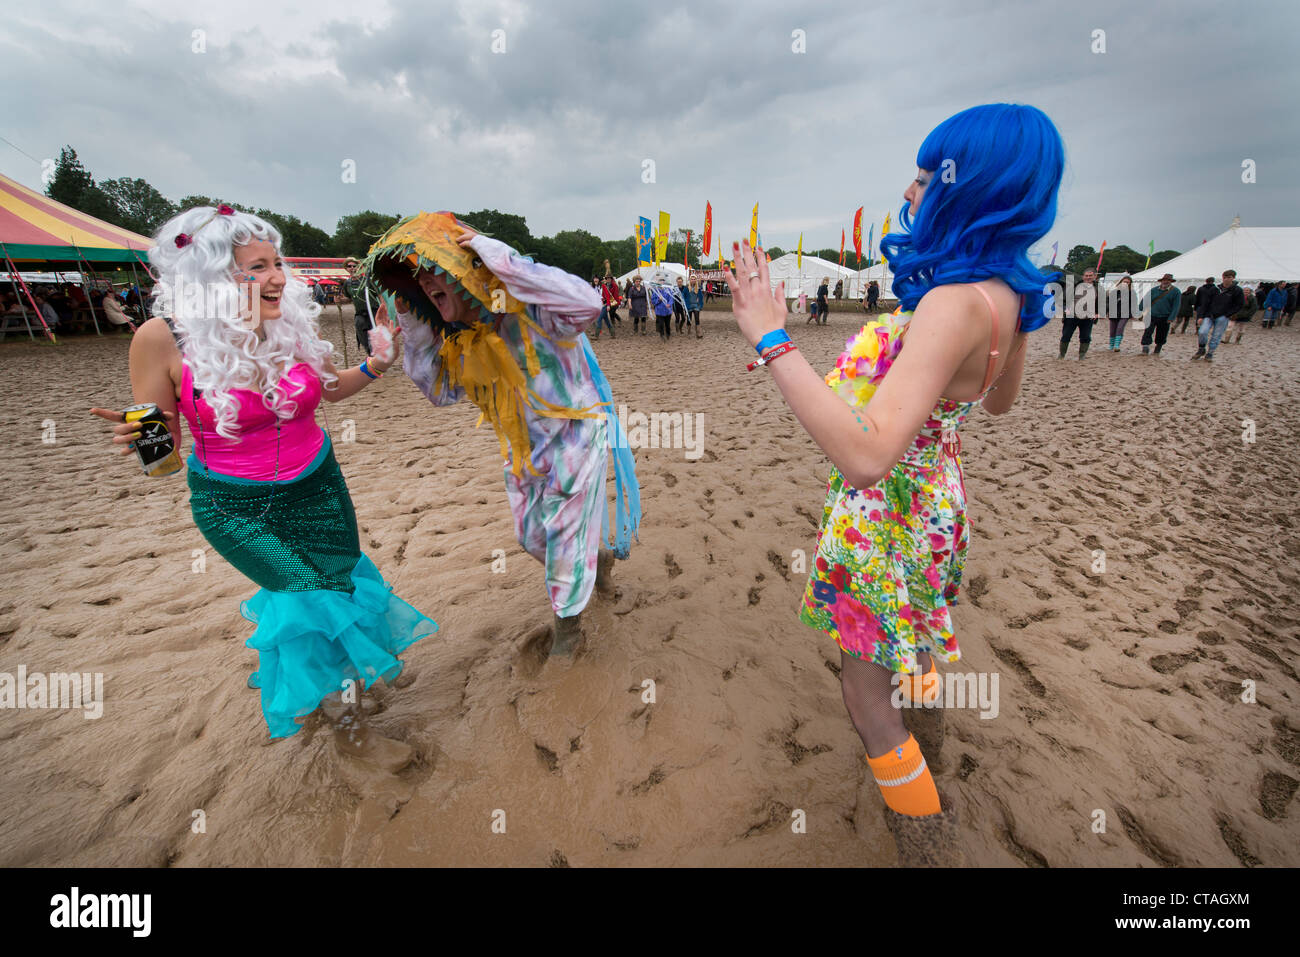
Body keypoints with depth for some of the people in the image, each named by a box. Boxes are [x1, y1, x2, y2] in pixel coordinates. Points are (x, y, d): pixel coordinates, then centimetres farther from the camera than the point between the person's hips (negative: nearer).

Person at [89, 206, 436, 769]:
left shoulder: (292, 322, -9)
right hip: (236, 505, -4)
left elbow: (329, 388, 9)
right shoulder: (164, 338, -18)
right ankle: (349, 728, 16)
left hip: (316, 486, 4)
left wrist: (375, 365, -8)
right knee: (316, 597, -10)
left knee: (341, 582, 9)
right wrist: (143, 439, -32)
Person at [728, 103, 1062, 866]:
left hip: (886, 517, -9)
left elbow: (865, 454, -42)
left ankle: (930, 840, 34)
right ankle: (923, 764, 59)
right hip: (934, 499, 9)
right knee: (916, 652, 31)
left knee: (868, 693, 13)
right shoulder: (1007, 294, -3)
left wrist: (772, 338, -39)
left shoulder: (956, 304, -31)